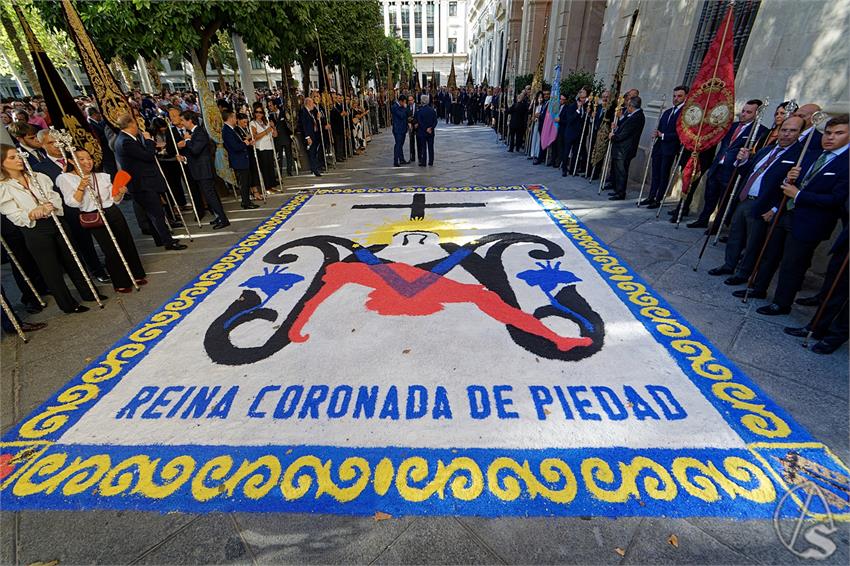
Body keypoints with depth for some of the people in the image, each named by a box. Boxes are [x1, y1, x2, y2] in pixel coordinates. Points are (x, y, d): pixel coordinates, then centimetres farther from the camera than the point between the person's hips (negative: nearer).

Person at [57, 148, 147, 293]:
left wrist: (120, 193, -10)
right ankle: (121, 282, 12)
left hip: (113, 213, 4)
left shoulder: (103, 176, 9)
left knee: (127, 243, 9)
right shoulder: (65, 179, -1)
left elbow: (115, 200, 11)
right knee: (111, 250, -2)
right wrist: (81, 187, -20)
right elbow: (72, 203, -9)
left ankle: (136, 275, 24)